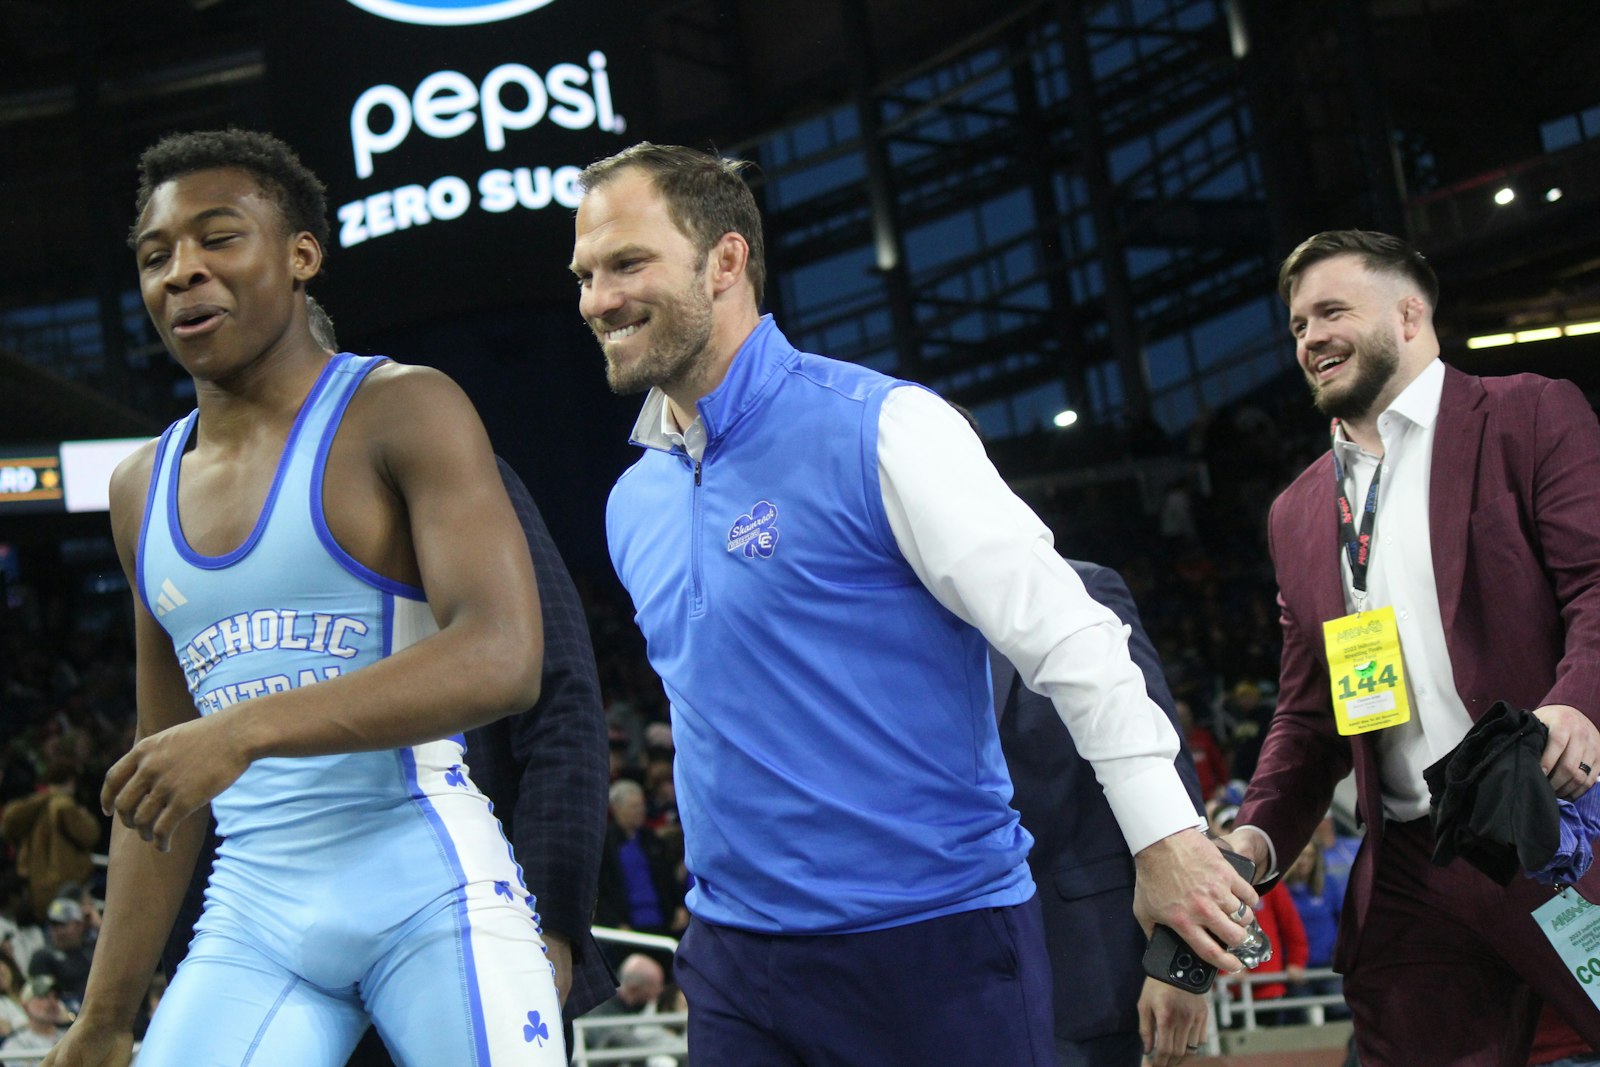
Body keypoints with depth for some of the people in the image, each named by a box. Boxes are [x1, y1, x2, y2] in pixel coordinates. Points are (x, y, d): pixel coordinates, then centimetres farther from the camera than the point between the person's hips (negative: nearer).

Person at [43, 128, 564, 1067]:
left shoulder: (404, 412, -4)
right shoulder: (143, 488, 14)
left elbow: (502, 661, -19)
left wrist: (248, 728, -27)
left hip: (431, 891, -5)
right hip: (251, 921, 5)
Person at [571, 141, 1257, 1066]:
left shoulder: (879, 429, -10)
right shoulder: (633, 502, 11)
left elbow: (1067, 634, -13)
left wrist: (1168, 839, -16)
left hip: (938, 941, -6)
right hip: (735, 954, 6)